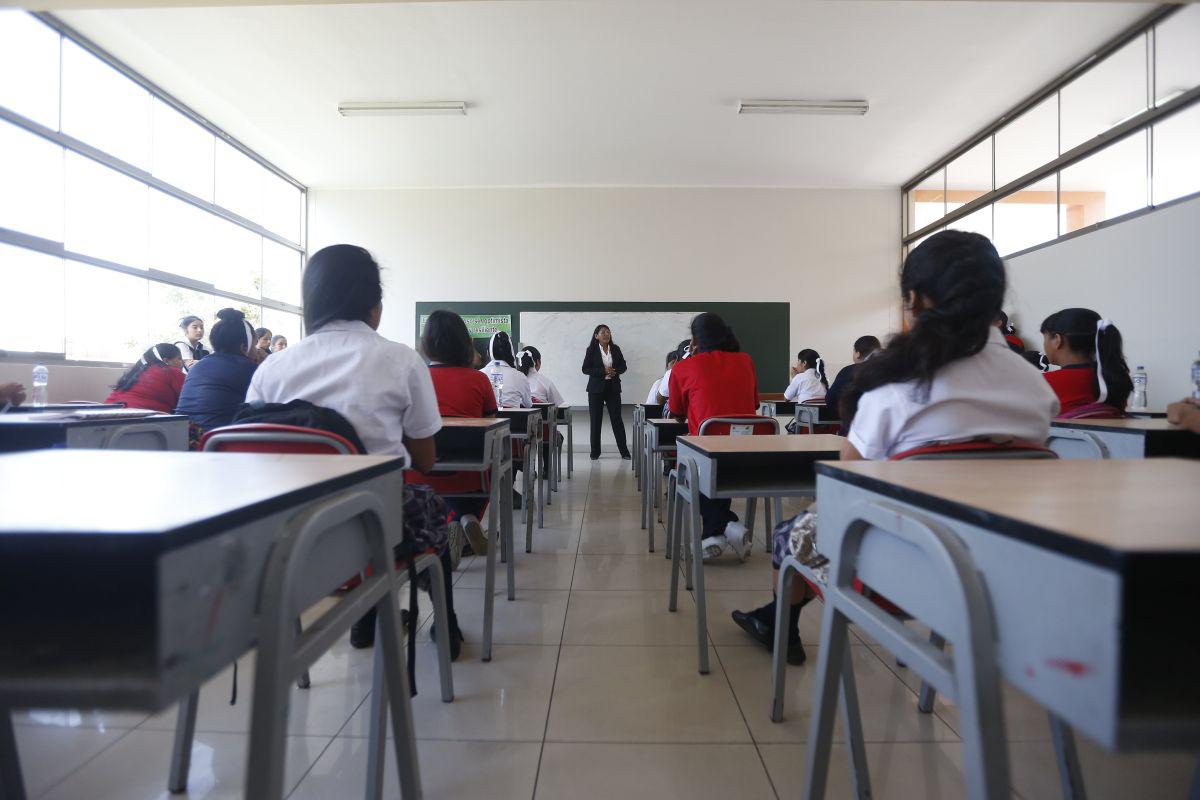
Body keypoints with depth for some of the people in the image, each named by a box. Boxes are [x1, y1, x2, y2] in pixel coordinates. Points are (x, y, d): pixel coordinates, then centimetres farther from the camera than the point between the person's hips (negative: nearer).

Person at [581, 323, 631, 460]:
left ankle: (624, 451, 5)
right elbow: (585, 369, -7)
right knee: (595, 421, 3)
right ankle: (595, 452, 14)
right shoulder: (591, 350, -2)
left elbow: (623, 366, 10)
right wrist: (603, 371, -18)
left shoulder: (615, 349, 6)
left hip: (613, 388, 2)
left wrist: (615, 371, -12)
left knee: (617, 419, -1)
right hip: (596, 388, -1)